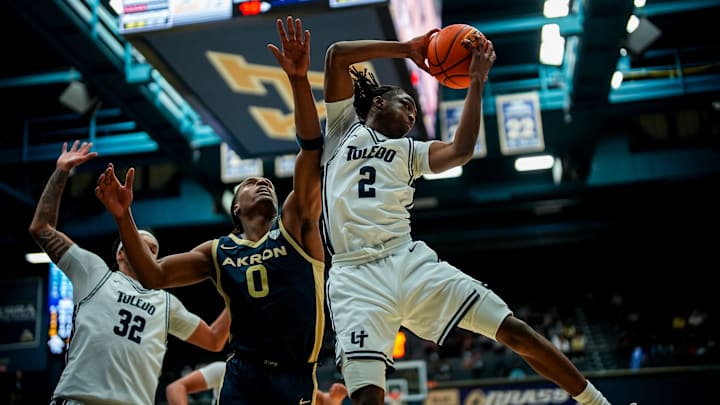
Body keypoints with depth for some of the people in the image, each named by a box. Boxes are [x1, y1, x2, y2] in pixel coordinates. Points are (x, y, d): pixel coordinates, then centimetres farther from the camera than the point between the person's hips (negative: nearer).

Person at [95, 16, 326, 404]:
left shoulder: (294, 224, 4)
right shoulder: (218, 252, 13)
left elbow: (312, 153, -8)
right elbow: (154, 276, 9)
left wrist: (299, 81, -18)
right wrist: (124, 217, -3)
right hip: (243, 373, 2)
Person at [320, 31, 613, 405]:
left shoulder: (409, 150, 26)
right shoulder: (345, 127, 18)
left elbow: (461, 151, 7)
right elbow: (336, 54, 8)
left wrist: (476, 82, 10)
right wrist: (406, 49, 12)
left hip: (411, 261, 4)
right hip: (355, 276, -3)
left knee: (515, 332, -2)